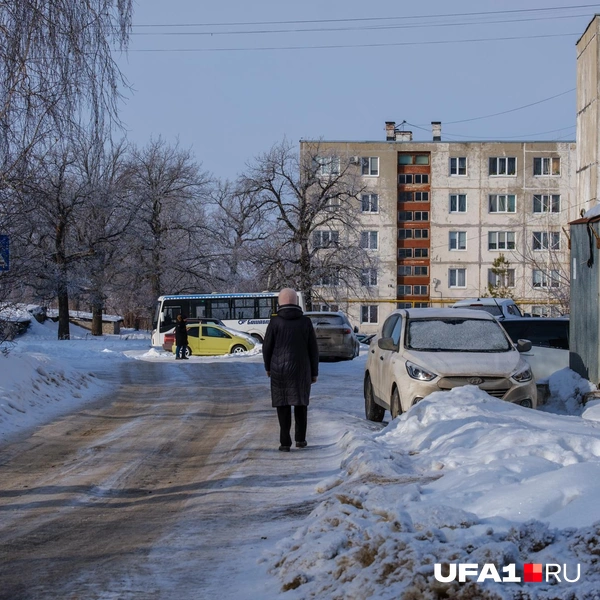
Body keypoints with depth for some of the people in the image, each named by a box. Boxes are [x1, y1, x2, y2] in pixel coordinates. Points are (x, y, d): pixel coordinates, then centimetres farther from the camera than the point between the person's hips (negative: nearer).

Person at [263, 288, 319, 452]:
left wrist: (268, 367, 14)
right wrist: (314, 372, 10)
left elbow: (267, 347, -2)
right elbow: (313, 350, 2)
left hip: (279, 370, -1)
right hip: (301, 370, 2)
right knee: (301, 403, 14)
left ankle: (285, 442, -2)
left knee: (283, 405, 2)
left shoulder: (275, 322, -6)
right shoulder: (305, 322, -1)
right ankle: (300, 438, 16)